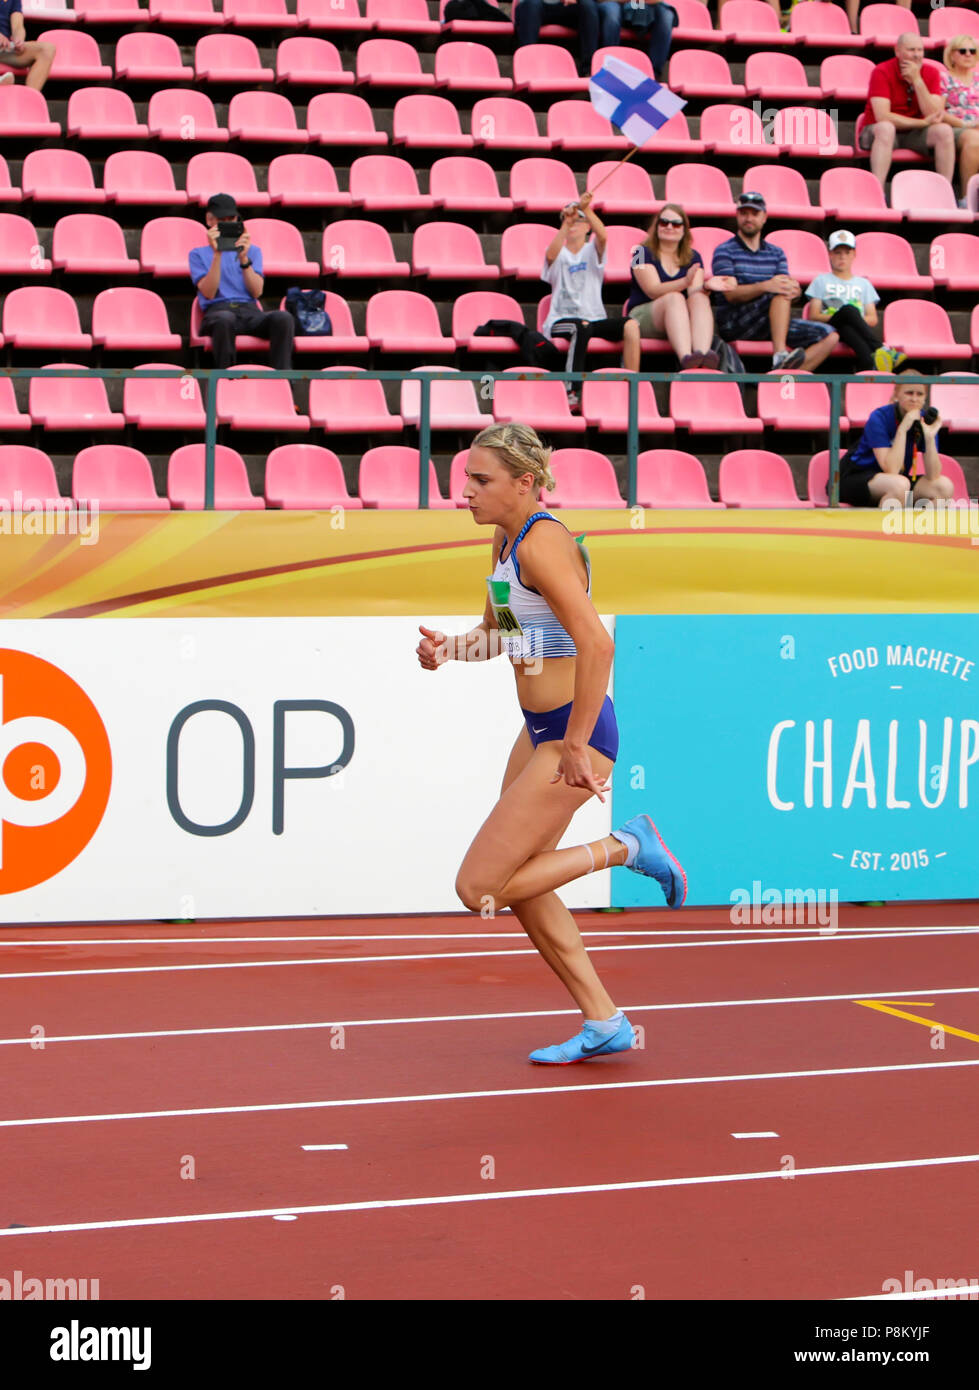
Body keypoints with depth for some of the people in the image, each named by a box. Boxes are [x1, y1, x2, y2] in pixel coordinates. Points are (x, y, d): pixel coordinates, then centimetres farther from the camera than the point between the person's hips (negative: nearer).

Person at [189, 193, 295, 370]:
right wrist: (217, 254, -8)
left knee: (284, 317, -32)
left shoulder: (253, 250, 24)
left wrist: (244, 258, -6)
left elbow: (257, 292, 7)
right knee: (225, 319, -41)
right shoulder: (198, 254, 17)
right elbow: (209, 293, -1)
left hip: (249, 310, 2)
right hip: (218, 310, -2)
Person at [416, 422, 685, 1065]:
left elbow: (597, 644, -28)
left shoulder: (543, 542, -21)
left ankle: (625, 847, 4)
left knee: (480, 888, -7)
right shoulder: (506, 537, 8)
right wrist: (452, 649, 0)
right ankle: (603, 1023, 24)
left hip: (575, 734, -10)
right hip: (539, 729, 10)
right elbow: (497, 630, 22)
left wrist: (575, 745, -24)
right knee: (522, 887, 15)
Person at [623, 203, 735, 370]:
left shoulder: (693, 257, 15)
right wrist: (685, 281, -29)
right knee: (674, 297, -32)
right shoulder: (643, 252, 2)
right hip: (642, 315, -3)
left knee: (700, 298, -27)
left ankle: (703, 353, -55)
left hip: (684, 322, 3)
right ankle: (685, 357, -59)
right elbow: (654, 290, -13)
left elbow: (694, 292, -2)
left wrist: (705, 286, -26)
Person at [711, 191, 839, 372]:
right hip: (732, 325, -6)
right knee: (780, 294, -31)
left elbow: (786, 284, 5)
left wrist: (793, 288, -22)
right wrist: (765, 286, -29)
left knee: (830, 336, -13)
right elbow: (731, 294, -11)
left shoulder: (776, 253, 20)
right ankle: (780, 356, -41)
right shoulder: (725, 251, 4)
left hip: (770, 324, 6)